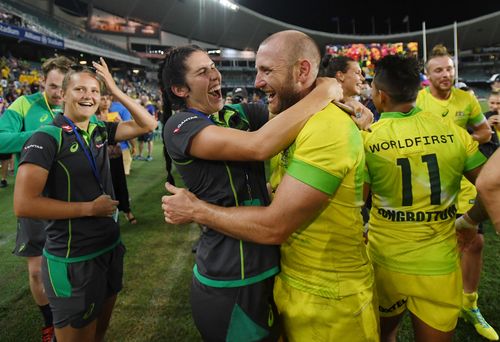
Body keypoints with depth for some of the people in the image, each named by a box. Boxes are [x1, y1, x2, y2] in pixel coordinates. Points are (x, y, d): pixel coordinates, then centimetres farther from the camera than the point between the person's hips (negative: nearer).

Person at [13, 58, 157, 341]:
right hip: (73, 259, -6)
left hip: (111, 247, 6)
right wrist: (90, 207, -18)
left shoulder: (101, 131, 4)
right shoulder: (47, 137, -15)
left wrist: (116, 90, -4)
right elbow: (24, 204, -22)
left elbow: (148, 125, 4)